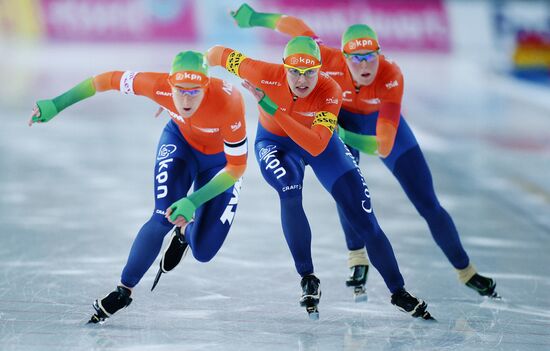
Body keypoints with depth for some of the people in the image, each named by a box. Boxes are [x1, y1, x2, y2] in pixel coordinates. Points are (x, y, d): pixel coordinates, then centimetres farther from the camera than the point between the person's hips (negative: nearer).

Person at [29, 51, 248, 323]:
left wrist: (193, 201, -38)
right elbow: (112, 79, -18)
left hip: (221, 160, -1)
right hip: (180, 140, 1)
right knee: (164, 218, -20)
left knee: (203, 251, -6)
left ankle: (185, 232, 32)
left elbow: (237, 167, -30)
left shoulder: (228, 104, -41)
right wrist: (56, 105, -14)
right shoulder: (160, 87, -35)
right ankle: (123, 290, 0)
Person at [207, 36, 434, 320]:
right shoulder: (267, 75, -33)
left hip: (320, 143, 1)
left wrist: (272, 109, -49)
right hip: (274, 144, -1)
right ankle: (308, 279, -21)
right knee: (290, 190, -35)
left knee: (364, 219, -4)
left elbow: (316, 147, -43)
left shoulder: (330, 92, -33)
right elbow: (219, 54, -20)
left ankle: (399, 293, 12)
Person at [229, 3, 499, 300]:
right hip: (342, 118, 1)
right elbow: (294, 25, -19)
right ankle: (357, 259, -7)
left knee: (429, 205, -1)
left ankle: (466, 272, 15)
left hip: (381, 121, -1)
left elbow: (385, 146, -45)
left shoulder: (391, 76, -41)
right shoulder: (330, 61, -36)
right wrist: (253, 18, -7)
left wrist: (346, 137, -56)